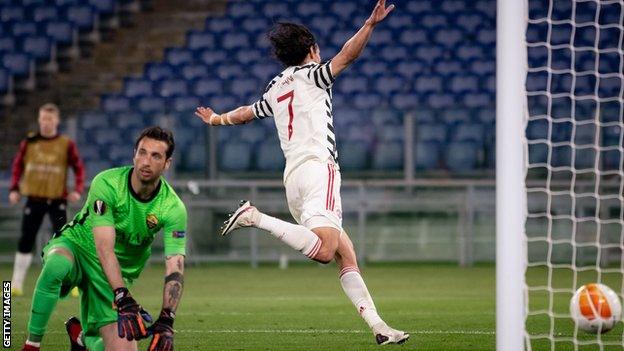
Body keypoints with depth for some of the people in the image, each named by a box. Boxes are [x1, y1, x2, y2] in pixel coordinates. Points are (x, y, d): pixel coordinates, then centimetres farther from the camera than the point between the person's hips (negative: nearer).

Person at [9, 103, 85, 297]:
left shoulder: (66, 145, -1)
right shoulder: (29, 142, 3)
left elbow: (79, 167, 4)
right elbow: (18, 165, 12)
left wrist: (78, 190, -9)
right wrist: (14, 189, 3)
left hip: (57, 200, -2)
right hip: (34, 198, 2)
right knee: (26, 241, 3)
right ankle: (17, 284, 11)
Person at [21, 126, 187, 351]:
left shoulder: (173, 208, -17)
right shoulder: (106, 184, -24)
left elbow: (175, 269, -22)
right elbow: (104, 249, -32)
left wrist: (166, 321, -37)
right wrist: (124, 299, -44)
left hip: (119, 272, 4)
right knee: (57, 265, -41)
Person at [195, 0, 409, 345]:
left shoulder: (275, 90, 23)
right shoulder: (312, 75, 6)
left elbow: (246, 112, 40)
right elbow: (347, 55, -11)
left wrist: (218, 119, 58)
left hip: (292, 176, 8)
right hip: (317, 167, -8)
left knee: (346, 254, 5)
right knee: (324, 250, -25)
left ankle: (376, 324, -4)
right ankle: (256, 218, -25)